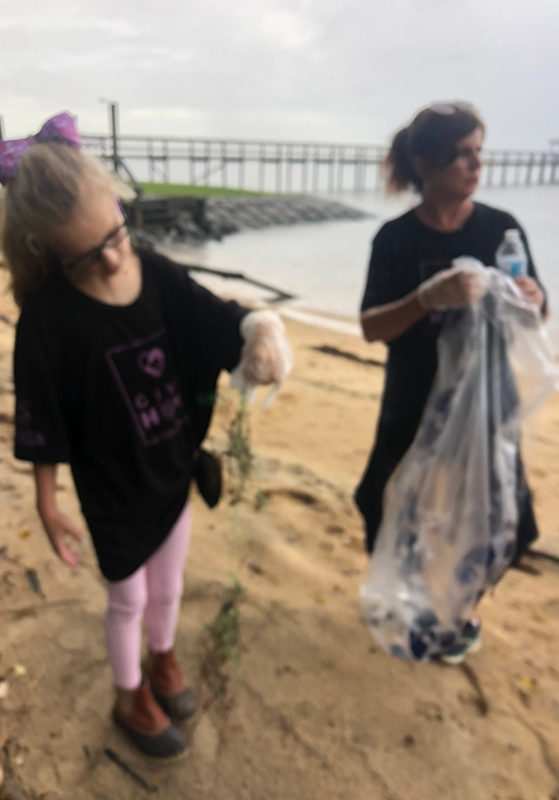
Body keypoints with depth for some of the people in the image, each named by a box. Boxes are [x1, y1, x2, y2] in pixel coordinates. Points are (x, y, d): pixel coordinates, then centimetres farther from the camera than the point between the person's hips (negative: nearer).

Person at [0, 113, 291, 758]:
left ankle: (161, 659, 57)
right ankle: (130, 697, 48)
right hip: (112, 486, -4)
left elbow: (221, 322, -9)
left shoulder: (158, 275, -12)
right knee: (128, 597, 19)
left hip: (174, 470, 4)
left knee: (168, 586, 25)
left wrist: (260, 329, -32)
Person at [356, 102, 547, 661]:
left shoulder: (502, 228, -5)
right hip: (414, 407, -1)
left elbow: (537, 310, 2)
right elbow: (371, 327, -15)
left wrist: (531, 299, -22)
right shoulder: (396, 238, -9)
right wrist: (428, 297, -32)